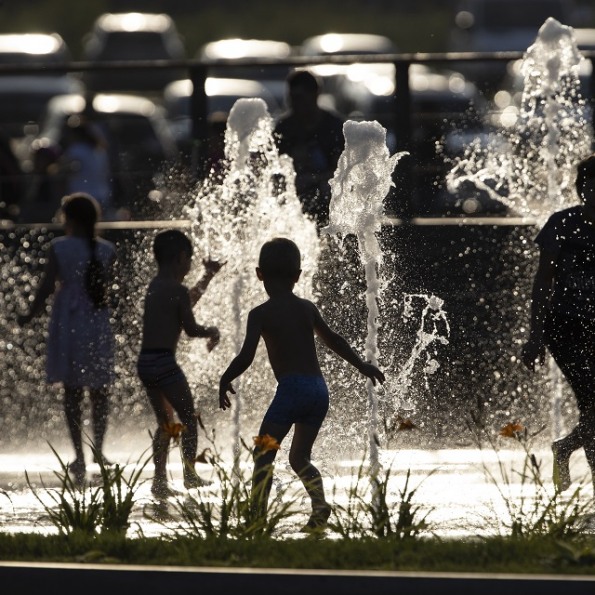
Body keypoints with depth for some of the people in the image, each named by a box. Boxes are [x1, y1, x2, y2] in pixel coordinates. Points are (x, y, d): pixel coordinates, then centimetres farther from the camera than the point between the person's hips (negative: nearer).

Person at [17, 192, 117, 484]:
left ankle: (79, 454, -1)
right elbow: (107, 286, 10)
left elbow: (46, 287, -7)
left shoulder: (59, 248, -9)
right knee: (99, 389, 12)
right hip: (98, 325, 2)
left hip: (68, 325, -2)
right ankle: (98, 449, 12)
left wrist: (30, 315, 8)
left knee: (72, 390, 4)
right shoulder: (107, 250, 0)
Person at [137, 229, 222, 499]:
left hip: (145, 362, 8)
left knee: (165, 423, 15)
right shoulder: (178, 291, -10)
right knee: (188, 418, 5)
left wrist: (207, 277, 40)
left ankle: (159, 479, 9)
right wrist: (212, 332, 11)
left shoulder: (155, 285, 14)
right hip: (164, 362, -8)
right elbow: (191, 329, -8)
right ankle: (190, 474, 4)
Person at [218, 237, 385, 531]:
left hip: (292, 387, -6)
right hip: (319, 388, 6)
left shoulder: (260, 314, -3)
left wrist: (224, 380, 5)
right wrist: (361, 365, 40)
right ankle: (319, 504, -7)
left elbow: (246, 356, -11)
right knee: (299, 457, 15)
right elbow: (333, 340, 27)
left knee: (263, 453, -2)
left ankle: (257, 514, -12)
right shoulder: (307, 308, 14)